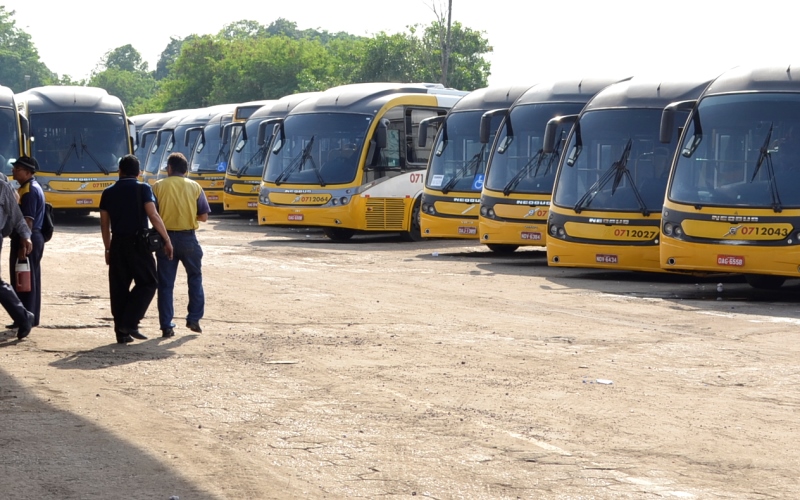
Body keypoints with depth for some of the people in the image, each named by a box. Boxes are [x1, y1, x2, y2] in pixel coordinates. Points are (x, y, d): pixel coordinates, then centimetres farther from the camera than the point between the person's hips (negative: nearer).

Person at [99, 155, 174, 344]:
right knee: (148, 282, 7)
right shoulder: (143, 189, -4)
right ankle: (129, 323, -7)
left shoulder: (108, 192, 9)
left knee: (118, 287, 8)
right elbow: (153, 216, -12)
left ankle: (121, 332, 8)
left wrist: (108, 248, 20)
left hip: (117, 243, 4)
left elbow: (104, 224, 10)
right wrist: (167, 240, -7)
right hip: (138, 243, -4)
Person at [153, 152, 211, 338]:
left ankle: (166, 326, 2)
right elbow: (204, 216, 1)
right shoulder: (194, 187, 0)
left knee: (166, 284, 5)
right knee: (195, 277, 20)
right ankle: (194, 318, 15)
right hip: (188, 238, 0)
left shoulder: (158, 186, -3)